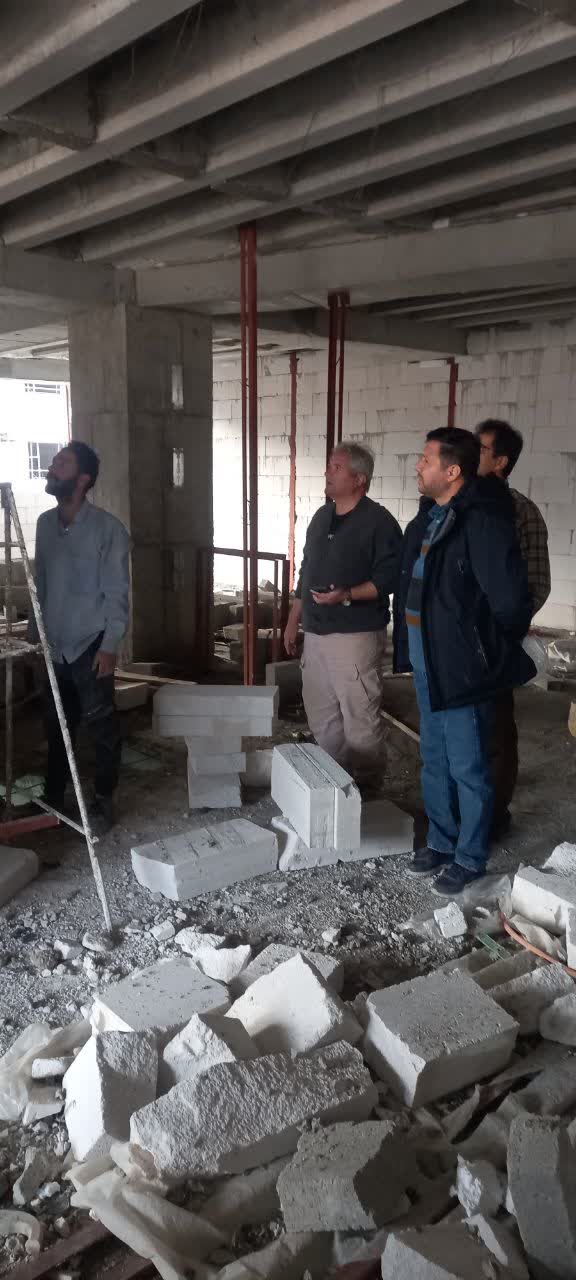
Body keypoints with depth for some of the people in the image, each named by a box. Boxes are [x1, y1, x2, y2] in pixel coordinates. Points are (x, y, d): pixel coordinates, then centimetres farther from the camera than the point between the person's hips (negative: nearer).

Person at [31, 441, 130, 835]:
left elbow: (117, 593, -12)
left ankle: (103, 801, 19)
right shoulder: (45, 523, 7)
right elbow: (40, 585, 14)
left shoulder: (108, 528, -12)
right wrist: (34, 633, 14)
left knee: (102, 726, 4)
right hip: (55, 646, 6)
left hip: (90, 645, -6)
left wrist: (110, 645, -16)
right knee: (57, 726, 15)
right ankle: (53, 798, 30)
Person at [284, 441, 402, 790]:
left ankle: (367, 789, 11)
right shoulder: (321, 517, 14)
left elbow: (389, 577, -15)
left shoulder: (379, 522, -9)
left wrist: (347, 595, -27)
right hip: (315, 633, 8)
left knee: (360, 720, -2)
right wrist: (293, 621, 18)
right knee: (321, 716, 15)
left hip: (355, 636, -8)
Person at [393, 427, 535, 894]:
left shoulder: (483, 521, -21)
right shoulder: (427, 517, 8)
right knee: (434, 762, 20)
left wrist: (490, 651, -8)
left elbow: (510, 600, -24)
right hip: (427, 667, 9)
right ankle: (441, 841, 37)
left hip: (462, 669, -9)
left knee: (468, 769, 6)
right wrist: (409, 646, 14)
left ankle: (470, 857, 23)